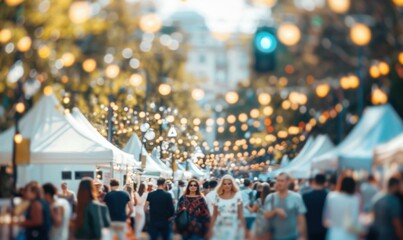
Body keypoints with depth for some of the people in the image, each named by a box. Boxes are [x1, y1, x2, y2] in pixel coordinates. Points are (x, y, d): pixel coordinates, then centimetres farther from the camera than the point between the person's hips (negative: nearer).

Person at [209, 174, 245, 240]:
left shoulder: (237, 196, -1)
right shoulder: (218, 197, 4)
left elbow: (241, 215, -1)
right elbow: (214, 215, 9)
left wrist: (243, 228, -5)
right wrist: (211, 228, 6)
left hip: (233, 229, -2)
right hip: (220, 229, 2)